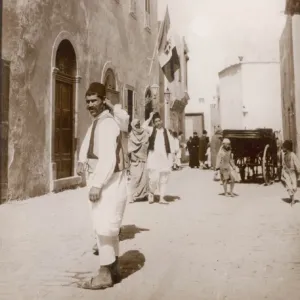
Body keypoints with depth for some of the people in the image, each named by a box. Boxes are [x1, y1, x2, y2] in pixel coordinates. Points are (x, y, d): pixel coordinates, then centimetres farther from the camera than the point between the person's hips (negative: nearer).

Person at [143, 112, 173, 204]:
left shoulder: (166, 131, 10)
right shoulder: (152, 130, 6)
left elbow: (169, 146, 10)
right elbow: (144, 126, -16)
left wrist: (170, 159, 4)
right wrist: (150, 117, -7)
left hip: (164, 158, 3)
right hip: (154, 157, -3)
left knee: (163, 179, 6)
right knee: (154, 177, -13)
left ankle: (161, 198, 14)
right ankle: (151, 192, 13)